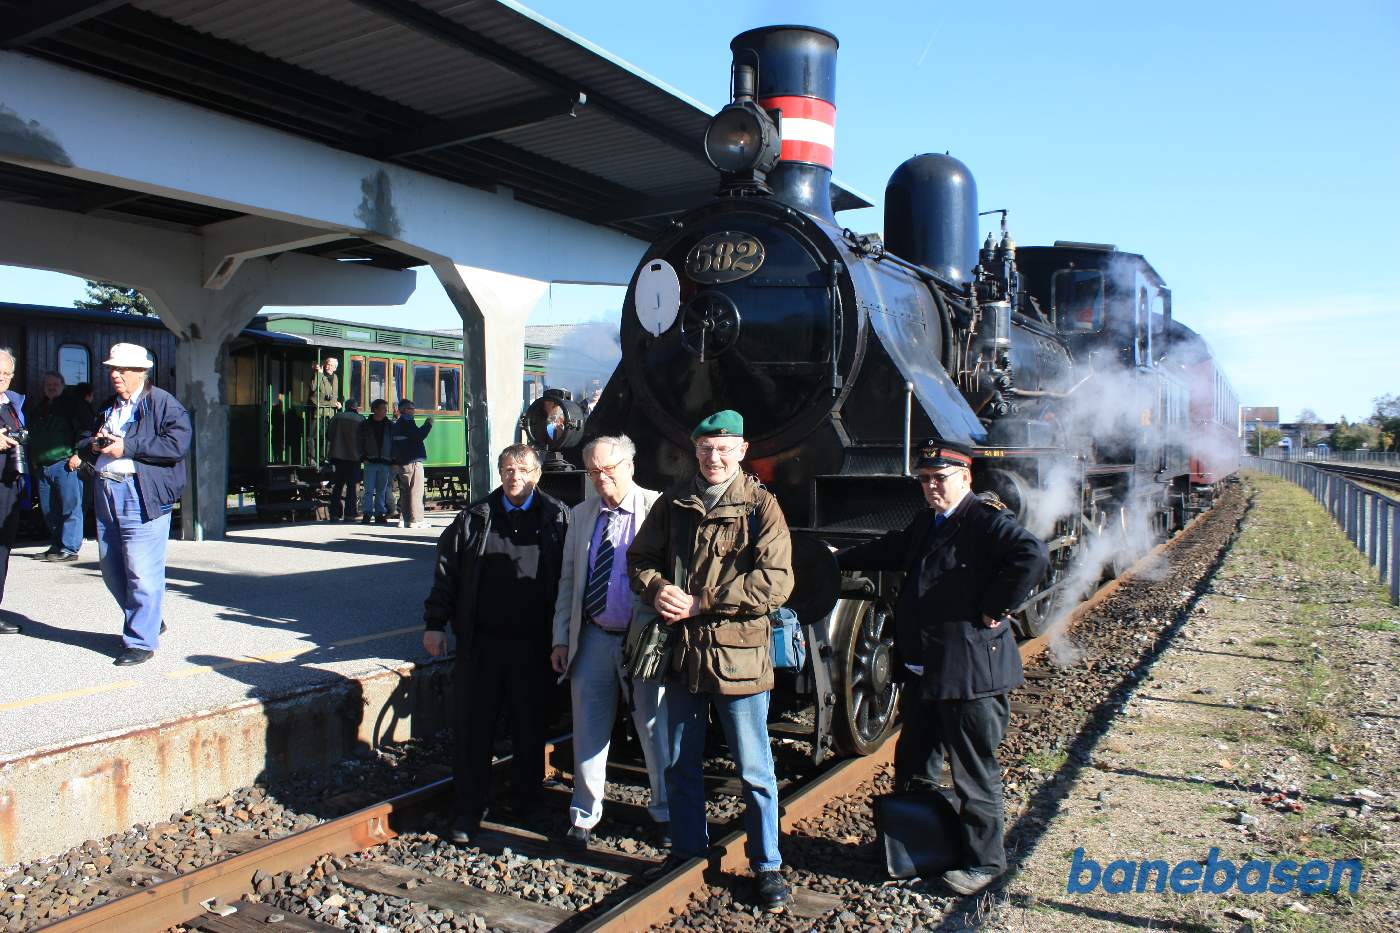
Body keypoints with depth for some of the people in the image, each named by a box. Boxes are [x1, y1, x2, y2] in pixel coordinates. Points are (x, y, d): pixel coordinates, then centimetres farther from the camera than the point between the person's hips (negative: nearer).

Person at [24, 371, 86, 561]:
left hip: (66, 464, -7)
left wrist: (78, 454, -12)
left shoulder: (72, 405, 2)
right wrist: (33, 459, 18)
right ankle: (57, 545, 18)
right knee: (49, 511, 9)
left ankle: (69, 549, -11)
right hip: (42, 467, 7)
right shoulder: (37, 407, 20)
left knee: (70, 507, -10)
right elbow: (31, 435, 27)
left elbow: (85, 429, -5)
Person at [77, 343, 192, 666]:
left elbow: (177, 444, -18)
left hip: (143, 496, -8)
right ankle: (148, 621, 32)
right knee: (112, 570, 15)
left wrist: (126, 447, -18)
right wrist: (93, 445, 0)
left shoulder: (163, 404, -4)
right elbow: (82, 443, 24)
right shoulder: (106, 407, 19)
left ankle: (141, 641, 1)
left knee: (142, 572, -8)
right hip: (106, 493, 8)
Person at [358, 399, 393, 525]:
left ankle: (380, 514, 11)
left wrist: (393, 459, 2)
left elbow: (393, 442, 10)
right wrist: (363, 456, -5)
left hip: (385, 462, 2)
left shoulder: (389, 425, 9)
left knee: (382, 490, 6)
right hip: (370, 462, -2)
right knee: (369, 490, -5)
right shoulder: (365, 425, 4)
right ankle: (367, 513, -2)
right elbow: (361, 442, 6)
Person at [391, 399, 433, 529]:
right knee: (416, 491, -8)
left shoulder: (397, 424, 18)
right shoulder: (407, 422, -10)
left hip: (401, 462, 10)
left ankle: (407, 519, 14)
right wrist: (428, 424, -9)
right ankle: (415, 519, -10)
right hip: (413, 461, -10)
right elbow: (418, 436, -17)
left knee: (405, 491, 11)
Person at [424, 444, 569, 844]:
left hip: (532, 645, -1)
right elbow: (446, 571, 8)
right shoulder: (474, 518, 6)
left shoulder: (558, 518, 2)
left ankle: (527, 803, 29)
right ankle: (468, 810, 17)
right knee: (473, 727, 5)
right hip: (480, 642, 1)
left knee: (530, 726, 12)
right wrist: (435, 623, 3)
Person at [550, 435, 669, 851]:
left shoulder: (658, 508, -8)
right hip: (592, 639, 4)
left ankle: (665, 813, 29)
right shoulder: (581, 515, 8)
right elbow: (568, 581, 12)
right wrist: (561, 638, 7)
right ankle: (584, 815, 28)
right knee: (589, 730, 11)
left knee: (655, 728, 9)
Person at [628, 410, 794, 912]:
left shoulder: (760, 505, -8)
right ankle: (688, 850, 37)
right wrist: (657, 590, -13)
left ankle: (767, 866, 24)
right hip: (681, 651, 5)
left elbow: (775, 583, -17)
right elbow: (640, 557, 10)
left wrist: (699, 602, -19)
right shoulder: (673, 502, 5)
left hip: (739, 654, -4)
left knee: (754, 770, 7)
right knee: (680, 765, 18)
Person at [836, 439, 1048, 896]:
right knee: (911, 766, 20)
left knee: (974, 773, 5)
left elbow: (1032, 557, -31)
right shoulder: (926, 522, 13)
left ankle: (983, 862, 23)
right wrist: (838, 560, 36)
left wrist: (993, 609, -24)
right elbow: (892, 550, 32)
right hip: (924, 670, 9)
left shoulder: (986, 519, -15)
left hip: (971, 673, -9)